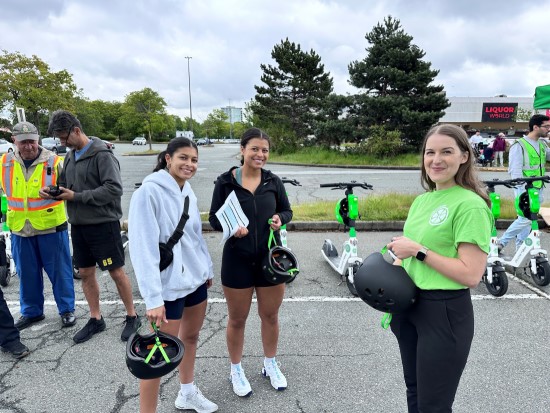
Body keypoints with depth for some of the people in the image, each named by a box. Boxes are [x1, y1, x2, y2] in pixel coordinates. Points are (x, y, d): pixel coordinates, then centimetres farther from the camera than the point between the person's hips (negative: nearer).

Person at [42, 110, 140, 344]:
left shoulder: (102, 155, -14)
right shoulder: (70, 156, 10)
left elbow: (114, 189, -22)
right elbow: (65, 185, 19)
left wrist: (76, 196, -19)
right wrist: (52, 192, -4)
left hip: (103, 225, -7)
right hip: (78, 226, 7)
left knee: (116, 272, 3)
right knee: (86, 273, 13)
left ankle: (132, 317, 19)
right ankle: (96, 319, 29)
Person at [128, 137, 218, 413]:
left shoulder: (188, 192, 5)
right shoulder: (149, 192, -19)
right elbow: (143, 247, -24)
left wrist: (207, 268, 18)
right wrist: (153, 297, -27)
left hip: (195, 278, 8)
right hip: (169, 285, -8)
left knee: (191, 336, 22)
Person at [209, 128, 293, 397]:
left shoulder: (273, 181, -1)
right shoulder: (225, 182, -8)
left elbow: (287, 211, 9)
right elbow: (214, 219, -3)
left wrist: (280, 219, -13)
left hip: (271, 258, 2)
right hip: (237, 260, -2)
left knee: (270, 316, 16)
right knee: (237, 320, 13)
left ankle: (270, 364, 40)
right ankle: (236, 370, 36)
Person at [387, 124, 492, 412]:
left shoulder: (470, 205, -17)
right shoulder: (422, 200, 7)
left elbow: (471, 275, -23)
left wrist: (417, 251, -21)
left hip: (445, 313, -7)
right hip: (408, 305, 7)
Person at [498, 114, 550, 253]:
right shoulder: (519, 145, -13)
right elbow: (515, 171, -17)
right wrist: (523, 191, -21)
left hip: (538, 189, 7)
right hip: (525, 189, -7)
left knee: (529, 220, 11)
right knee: (525, 219, -8)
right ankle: (501, 242, 5)